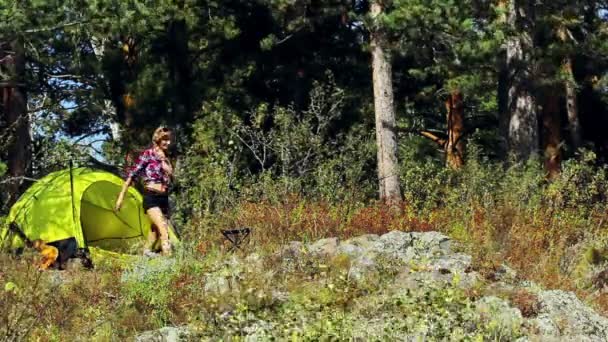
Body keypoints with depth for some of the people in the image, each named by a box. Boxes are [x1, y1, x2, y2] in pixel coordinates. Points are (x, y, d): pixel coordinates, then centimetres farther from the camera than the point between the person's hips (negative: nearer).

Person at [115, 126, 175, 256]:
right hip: (151, 197, -7)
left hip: (164, 198, 7)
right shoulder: (147, 154, -5)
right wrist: (121, 196, -6)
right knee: (163, 228, -22)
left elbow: (171, 177, 7)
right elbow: (132, 175, -4)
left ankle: (147, 250, 38)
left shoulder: (166, 158, 14)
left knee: (156, 228, 16)